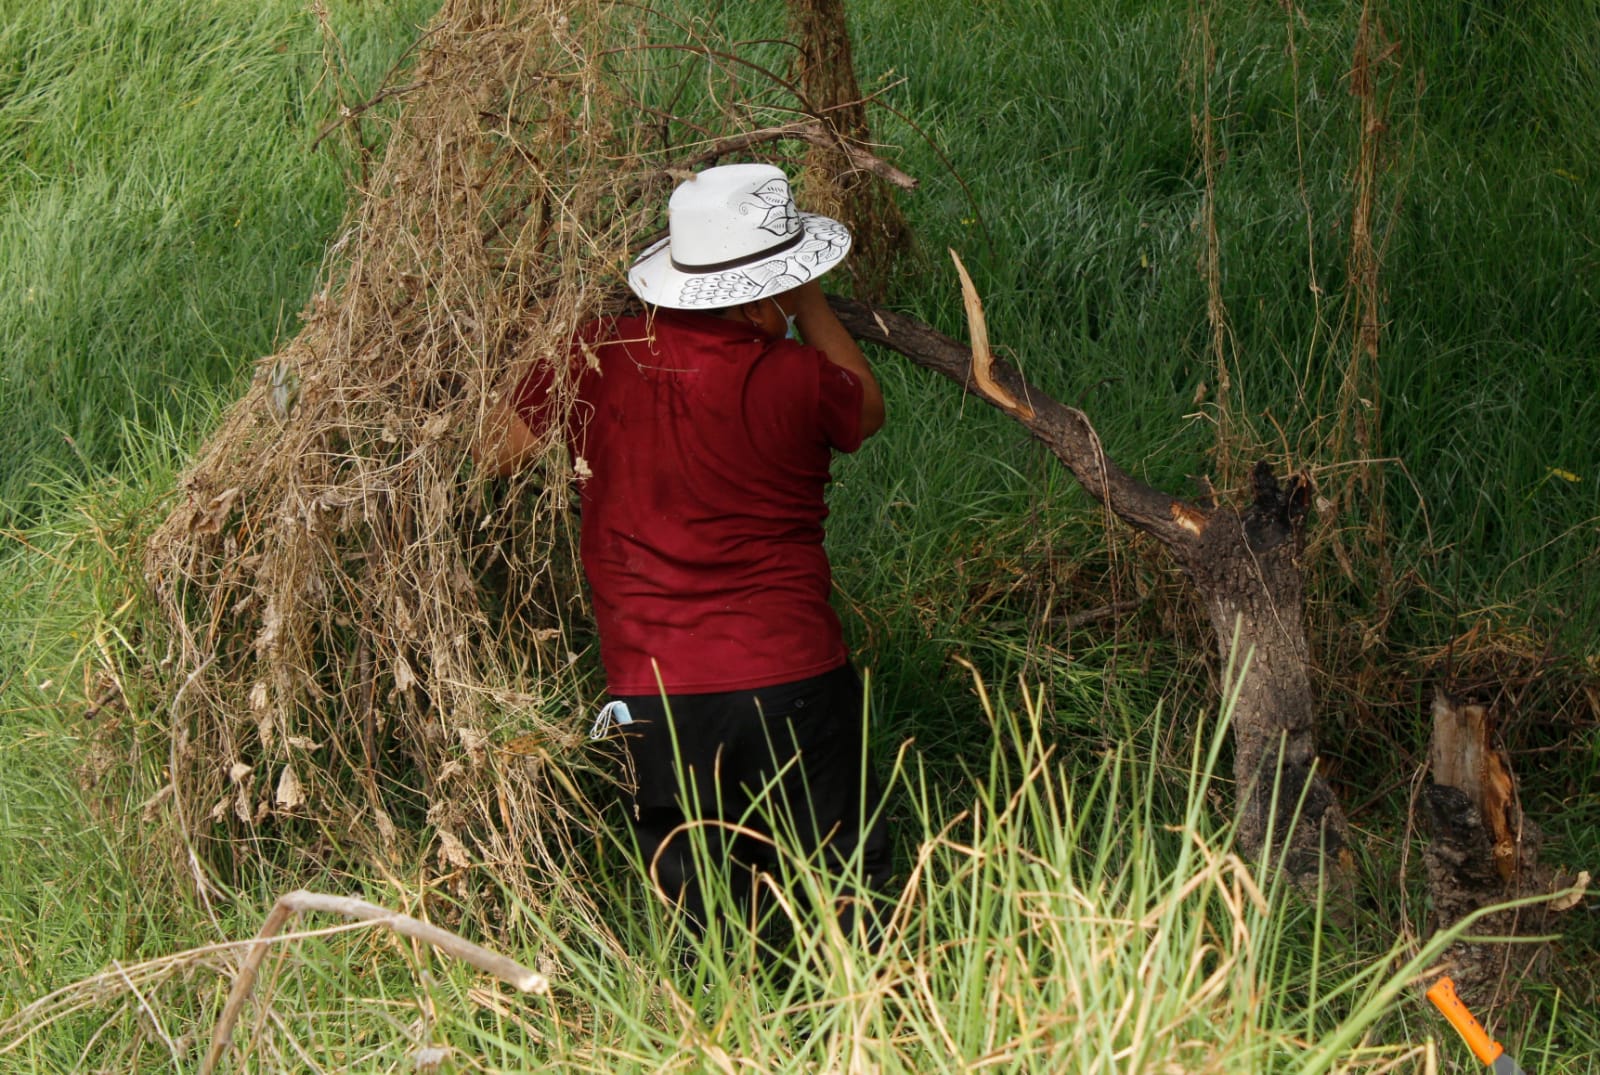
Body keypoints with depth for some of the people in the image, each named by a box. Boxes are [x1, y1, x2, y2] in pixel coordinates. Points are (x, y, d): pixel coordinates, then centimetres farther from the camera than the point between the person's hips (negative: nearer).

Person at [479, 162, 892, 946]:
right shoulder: (795, 380, -10)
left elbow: (499, 454, 12)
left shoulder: (593, 360, -4)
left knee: (698, 929, 11)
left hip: (653, 694, 2)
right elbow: (868, 409, 14)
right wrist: (809, 306, 20)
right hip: (791, 679, -2)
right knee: (848, 907, 11)